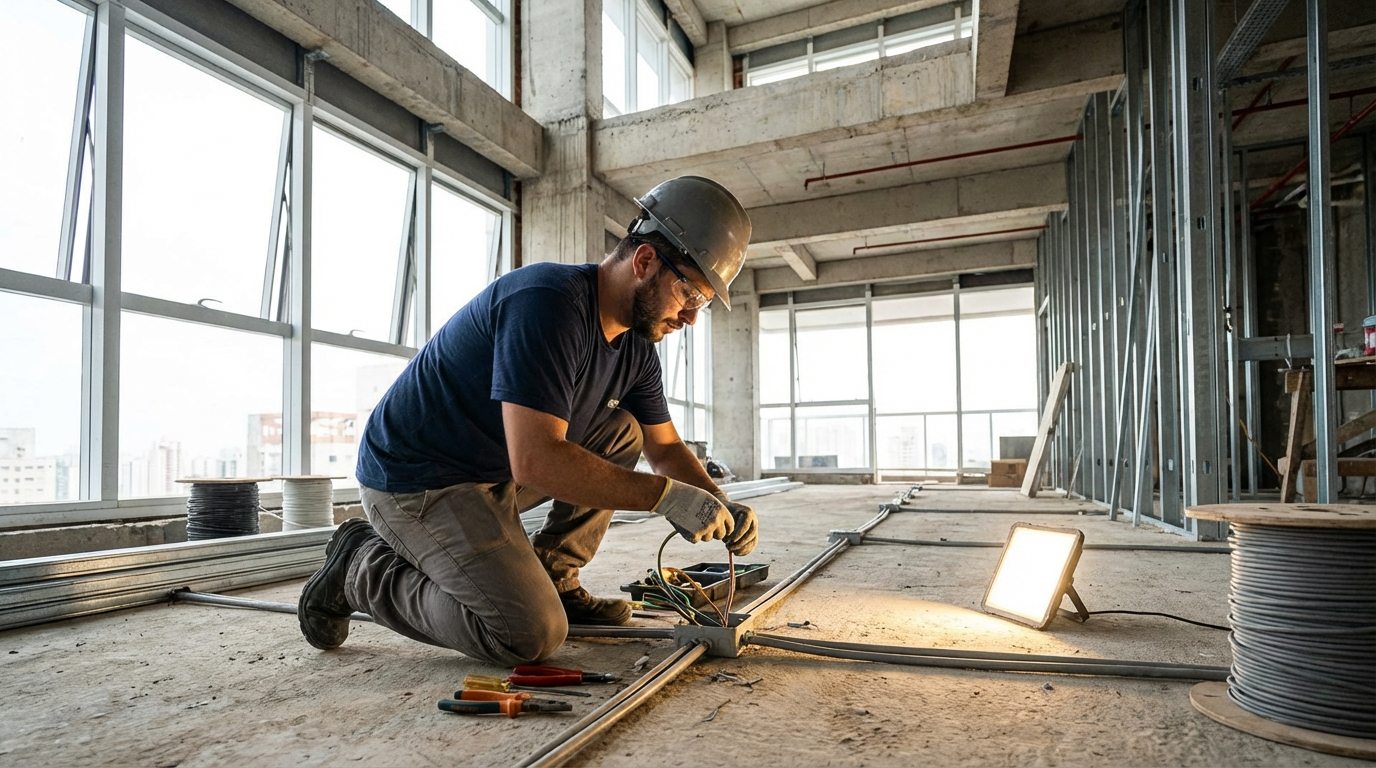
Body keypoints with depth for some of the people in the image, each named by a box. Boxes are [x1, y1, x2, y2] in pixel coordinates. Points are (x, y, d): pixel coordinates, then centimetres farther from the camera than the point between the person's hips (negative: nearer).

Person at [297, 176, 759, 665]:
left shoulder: (636, 345, 2)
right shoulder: (548, 302, -26)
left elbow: (666, 447, 10)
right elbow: (536, 462, -33)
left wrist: (721, 508, -7)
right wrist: (667, 496, -29)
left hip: (499, 472, 9)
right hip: (416, 478, -9)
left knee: (621, 432, 4)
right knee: (532, 635, -18)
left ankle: (554, 577, 8)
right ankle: (364, 567, 1)